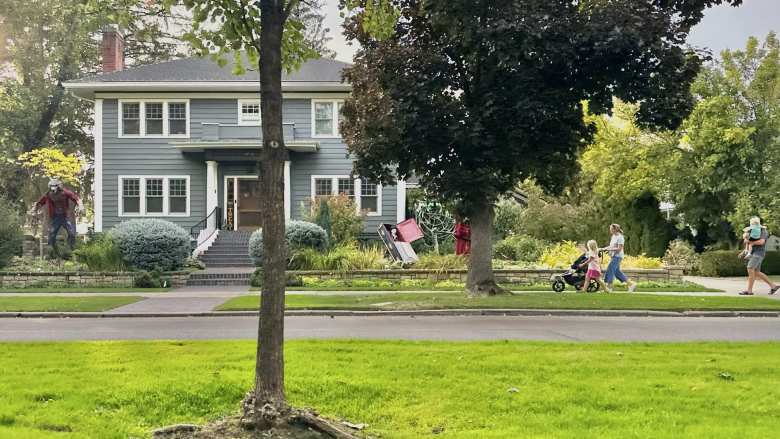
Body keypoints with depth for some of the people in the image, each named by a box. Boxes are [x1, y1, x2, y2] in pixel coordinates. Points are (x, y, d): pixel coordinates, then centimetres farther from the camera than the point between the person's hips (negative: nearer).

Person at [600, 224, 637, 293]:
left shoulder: (620, 237, -13)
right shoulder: (613, 236, 14)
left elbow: (619, 248, -18)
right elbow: (611, 246, 22)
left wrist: (610, 249, -20)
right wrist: (604, 248, 8)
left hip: (617, 256, -10)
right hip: (613, 256, 10)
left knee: (610, 270, -10)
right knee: (617, 272, 10)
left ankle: (609, 287, -4)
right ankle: (631, 284, 15)